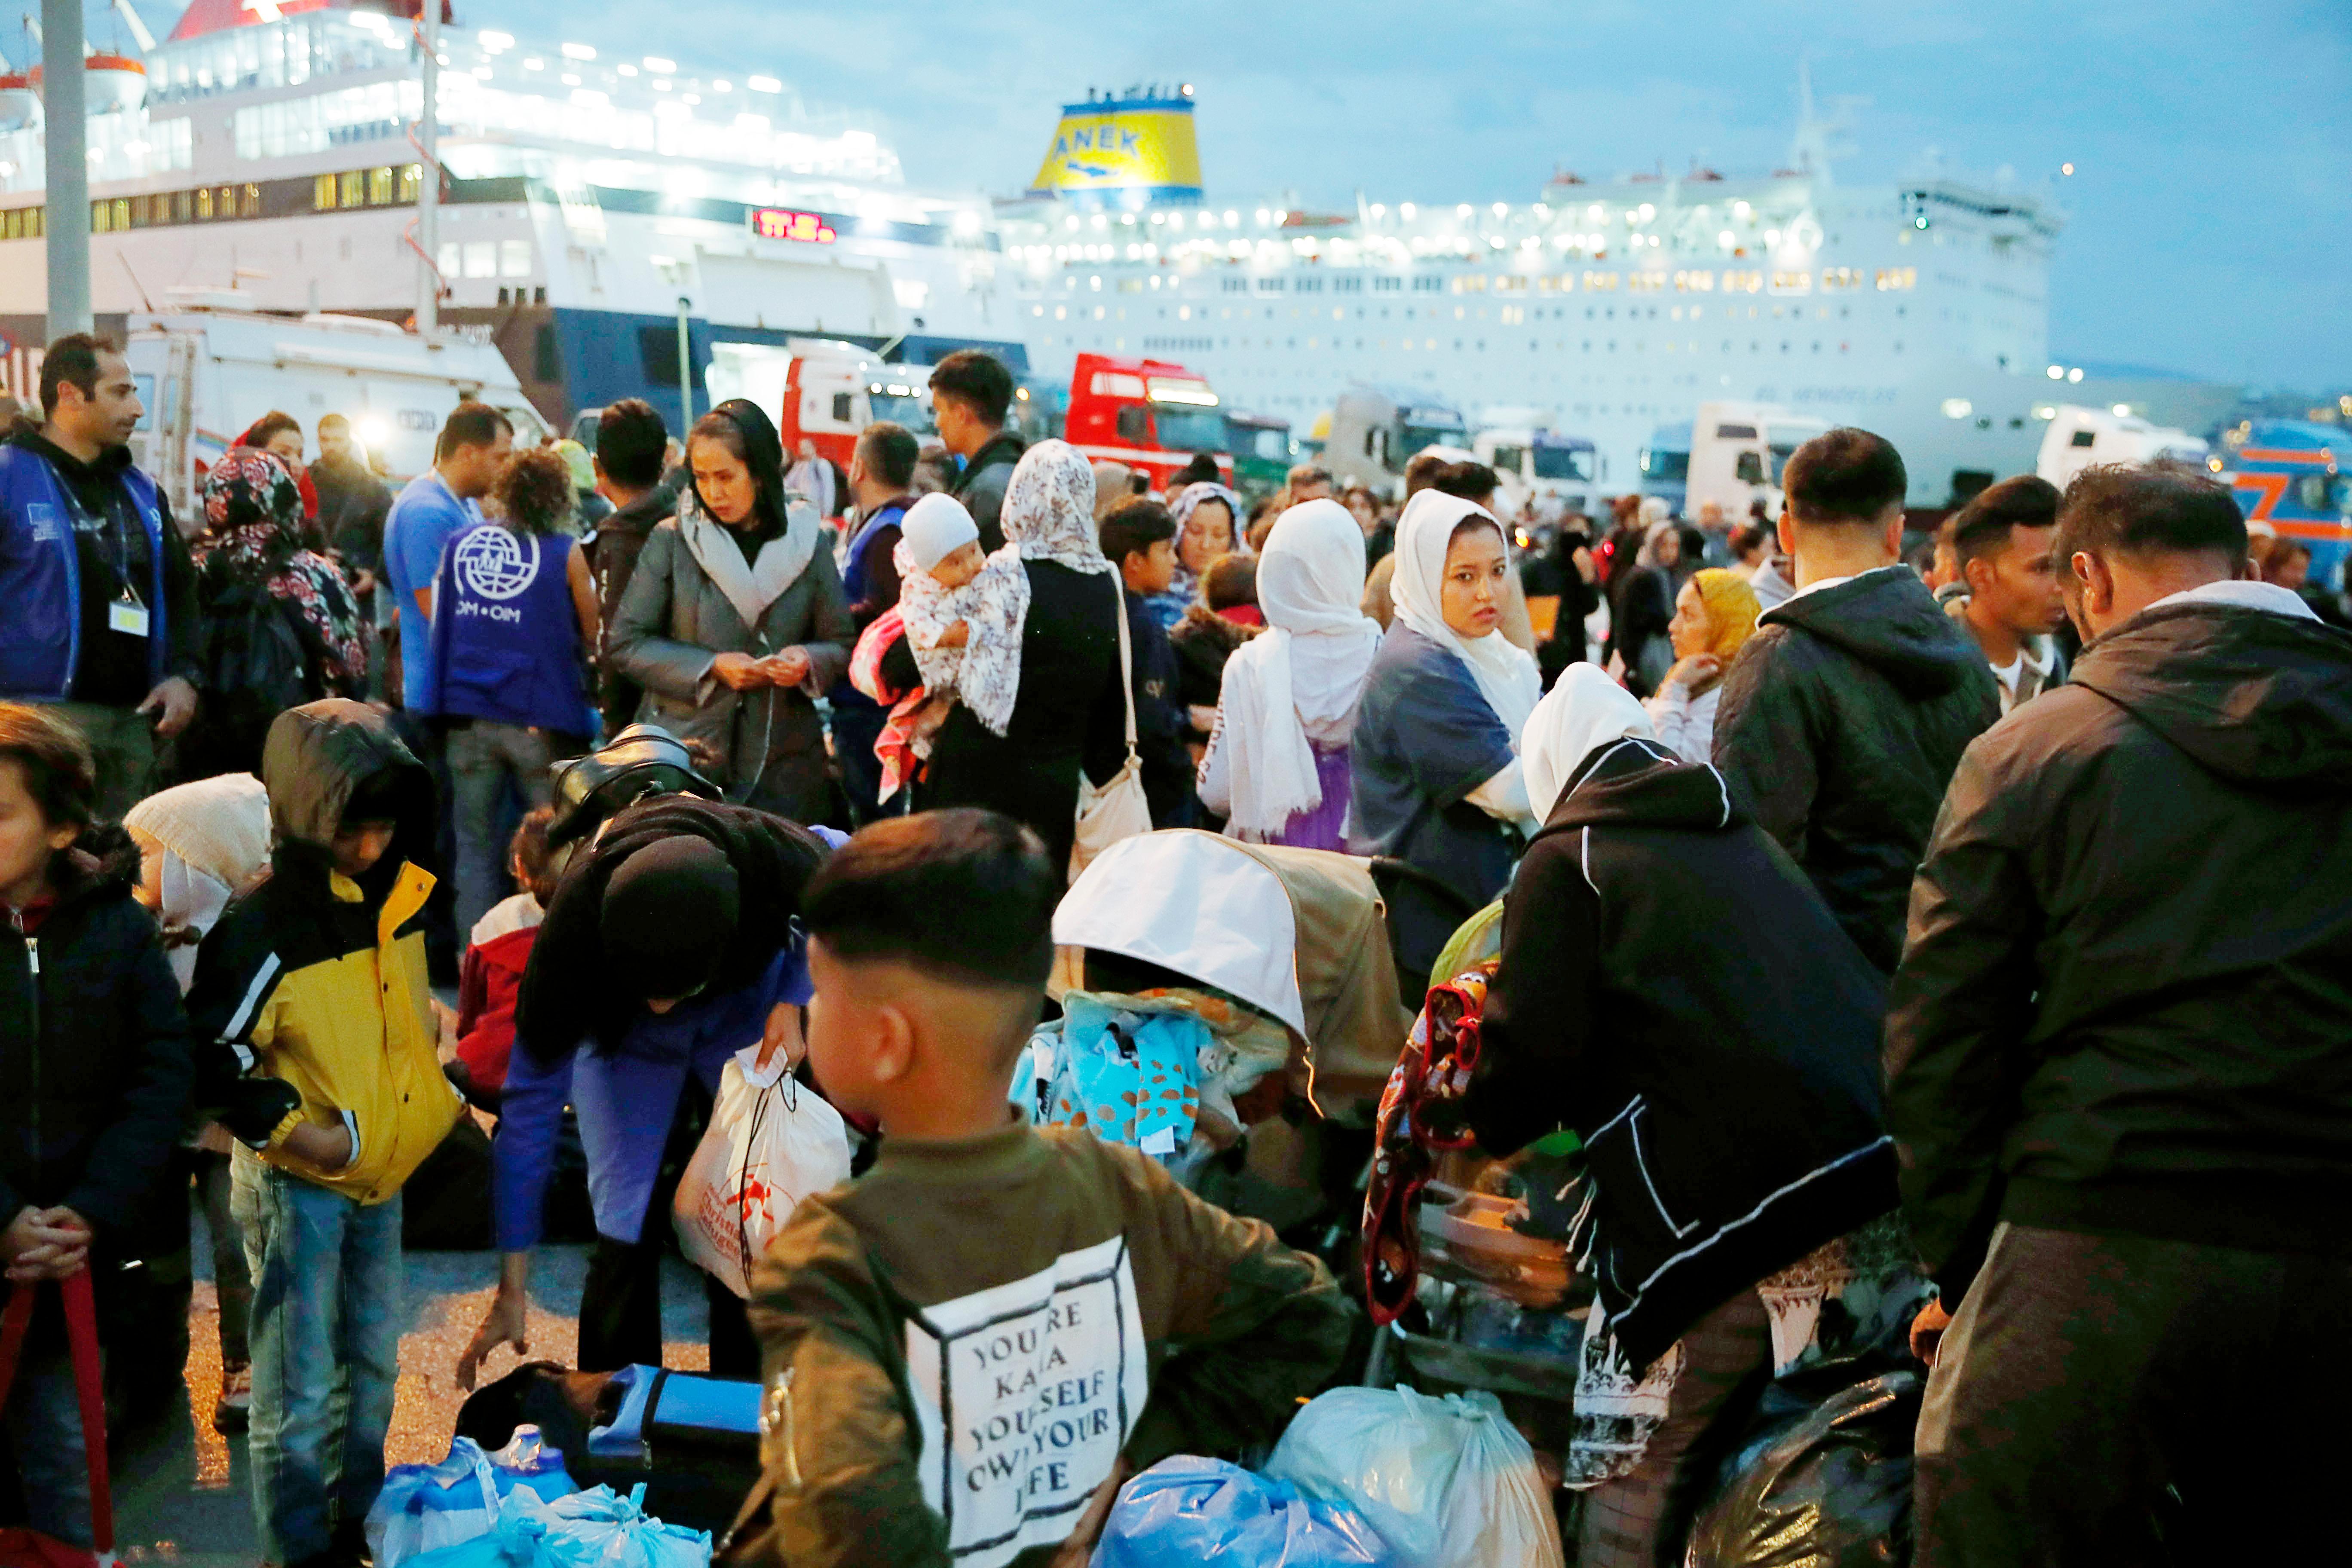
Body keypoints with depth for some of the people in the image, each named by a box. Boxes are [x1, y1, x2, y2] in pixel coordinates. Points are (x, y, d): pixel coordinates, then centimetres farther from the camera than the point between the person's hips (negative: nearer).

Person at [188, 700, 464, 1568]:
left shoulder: (398, 894, 1)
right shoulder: (265, 927, -21)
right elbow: (207, 1065, -19)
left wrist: (447, 1091, 14)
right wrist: (295, 1133, -22)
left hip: (381, 1175, 7)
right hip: (296, 1185, -7)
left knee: (373, 1364, 20)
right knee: (299, 1391, 0)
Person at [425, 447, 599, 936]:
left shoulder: (459, 544, 6)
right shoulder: (566, 553, -5)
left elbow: (436, 621, 14)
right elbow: (595, 641, 3)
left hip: (468, 718, 3)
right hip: (540, 719, -3)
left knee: (476, 846, 8)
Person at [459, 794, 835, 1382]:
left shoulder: (782, 859, -40)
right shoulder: (575, 921, -39)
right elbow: (532, 1099, -28)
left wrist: (793, 1003, -28)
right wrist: (512, 1289, -25)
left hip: (748, 1002, 1)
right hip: (618, 1027, -1)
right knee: (626, 1232, -11)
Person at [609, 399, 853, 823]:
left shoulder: (807, 542, 5)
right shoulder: (670, 541, 0)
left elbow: (842, 644, 10)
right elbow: (627, 643, 0)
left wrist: (809, 661, -13)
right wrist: (710, 667, -12)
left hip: (784, 756, 1)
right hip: (685, 745, -1)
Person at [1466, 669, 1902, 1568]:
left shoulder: (1566, 860, 3)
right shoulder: (1746, 840, 22)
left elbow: (1537, 1049, -4)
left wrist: (1478, 1124, 16)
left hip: (1734, 1202, -7)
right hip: (1878, 1173, 7)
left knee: (1637, 1467, 3)